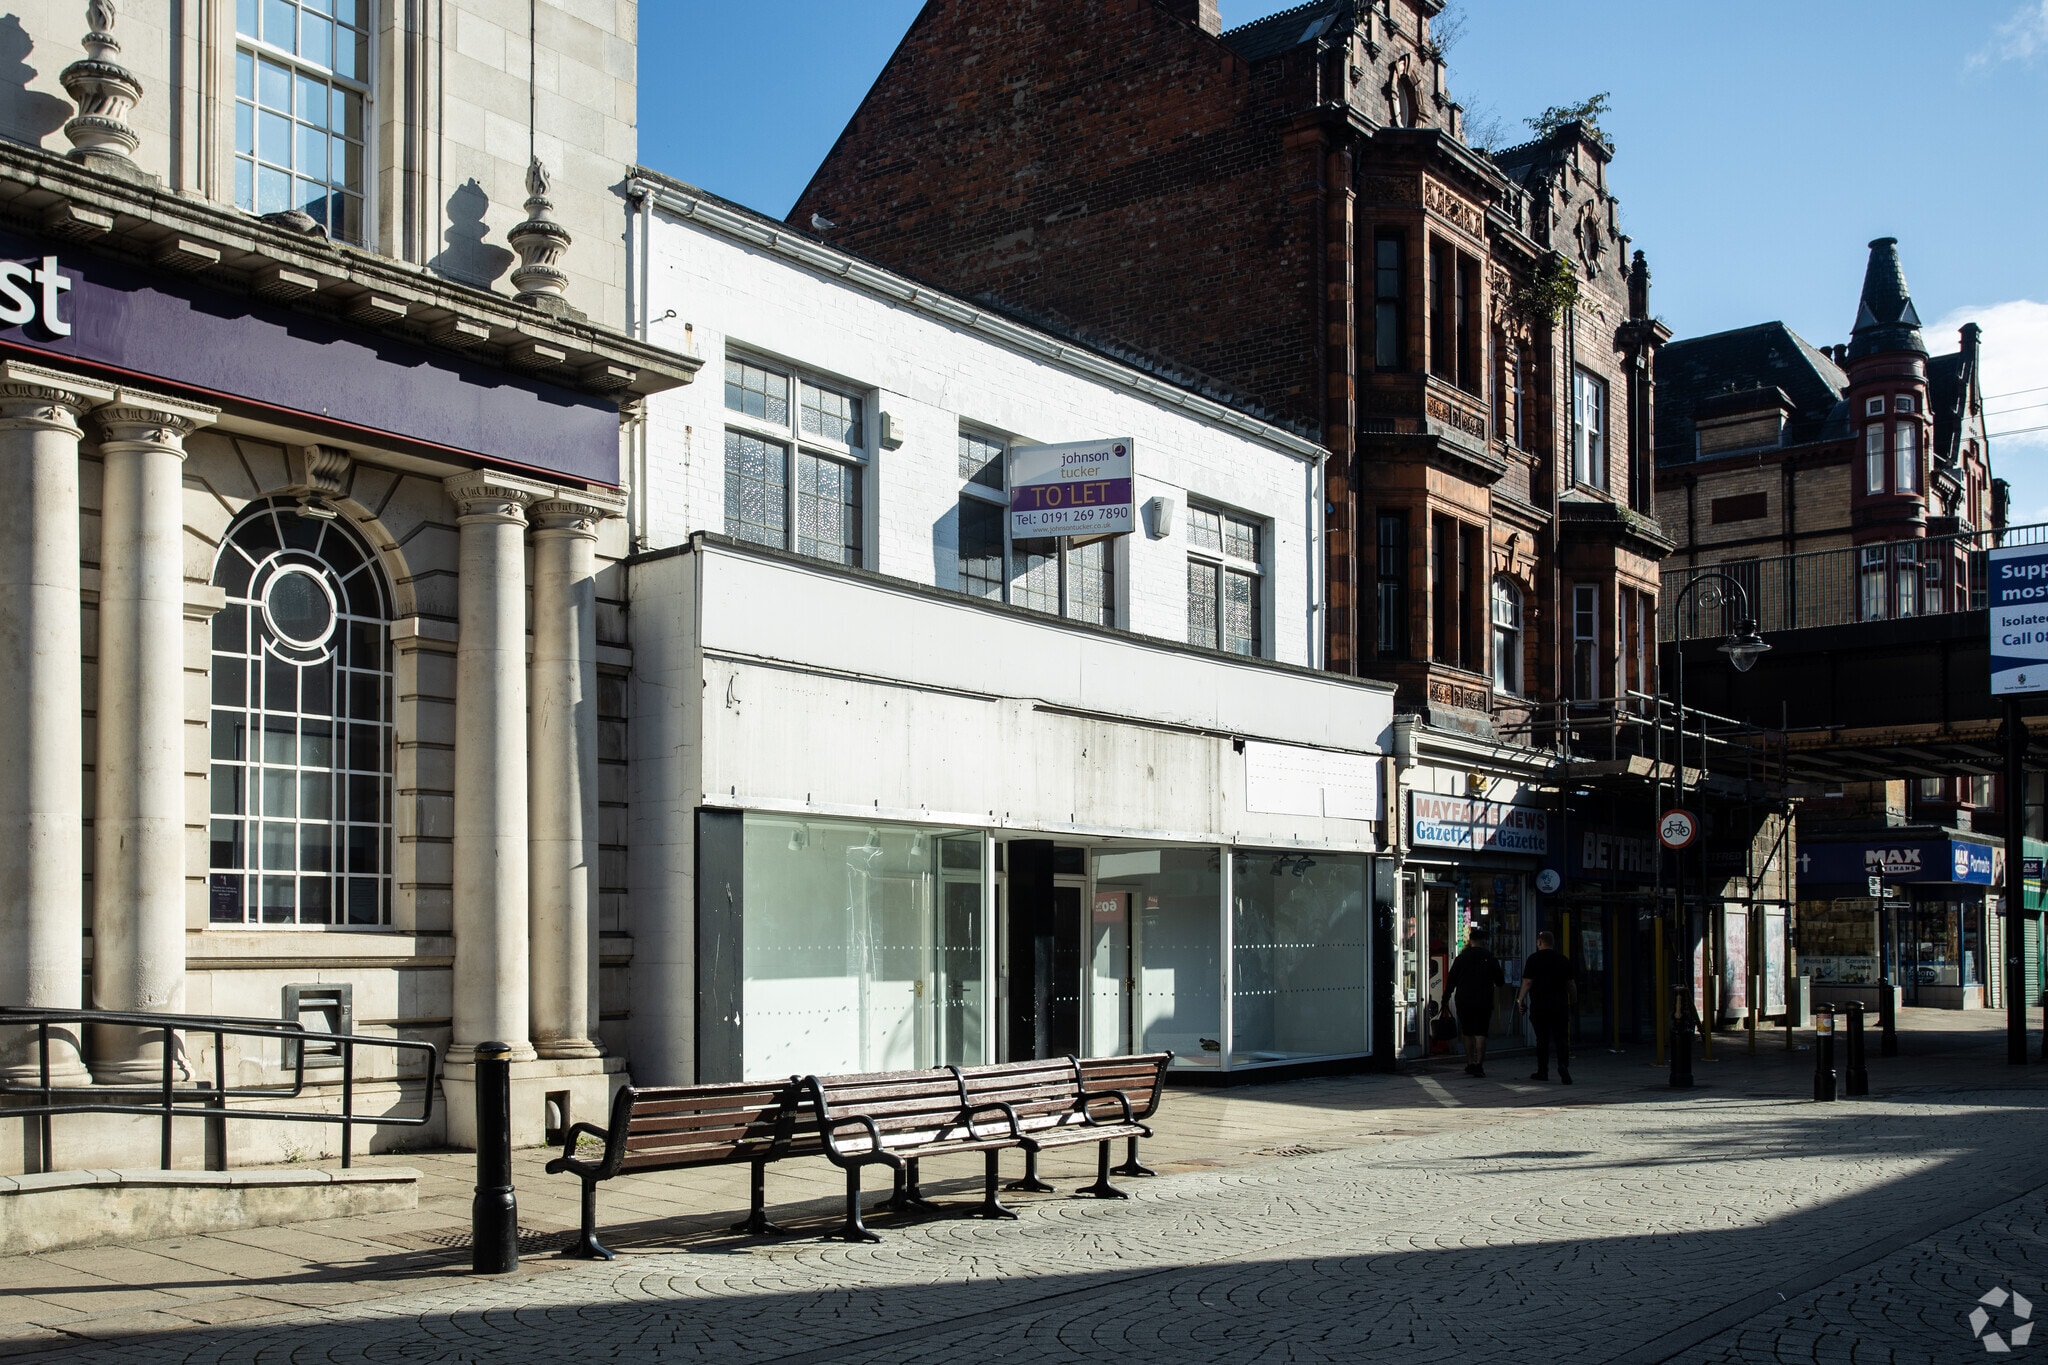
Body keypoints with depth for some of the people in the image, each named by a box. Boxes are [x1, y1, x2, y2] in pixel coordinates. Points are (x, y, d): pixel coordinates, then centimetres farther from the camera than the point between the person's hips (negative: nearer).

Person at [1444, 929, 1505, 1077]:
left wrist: (1446, 998, 10)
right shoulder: (1491, 958, 0)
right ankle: (1479, 1064, -12)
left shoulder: (1462, 958, 1)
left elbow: (1451, 980, 1)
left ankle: (1470, 1064, 15)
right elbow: (1500, 982, 8)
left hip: (1463, 1001, 1)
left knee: (1467, 1033, 12)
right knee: (1481, 1033, -1)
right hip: (1484, 1002, -1)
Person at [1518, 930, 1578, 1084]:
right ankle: (1563, 1065, -18)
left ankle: (1542, 1071, 9)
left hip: (1539, 1004, -2)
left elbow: (1527, 982, -9)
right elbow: (1570, 983, 11)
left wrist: (1521, 999, 0)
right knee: (1561, 1038, 3)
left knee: (1542, 1039, 5)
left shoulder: (1533, 959, -5)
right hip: (1560, 1005, 2)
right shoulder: (1564, 960, 7)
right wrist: (1571, 1001, 23)